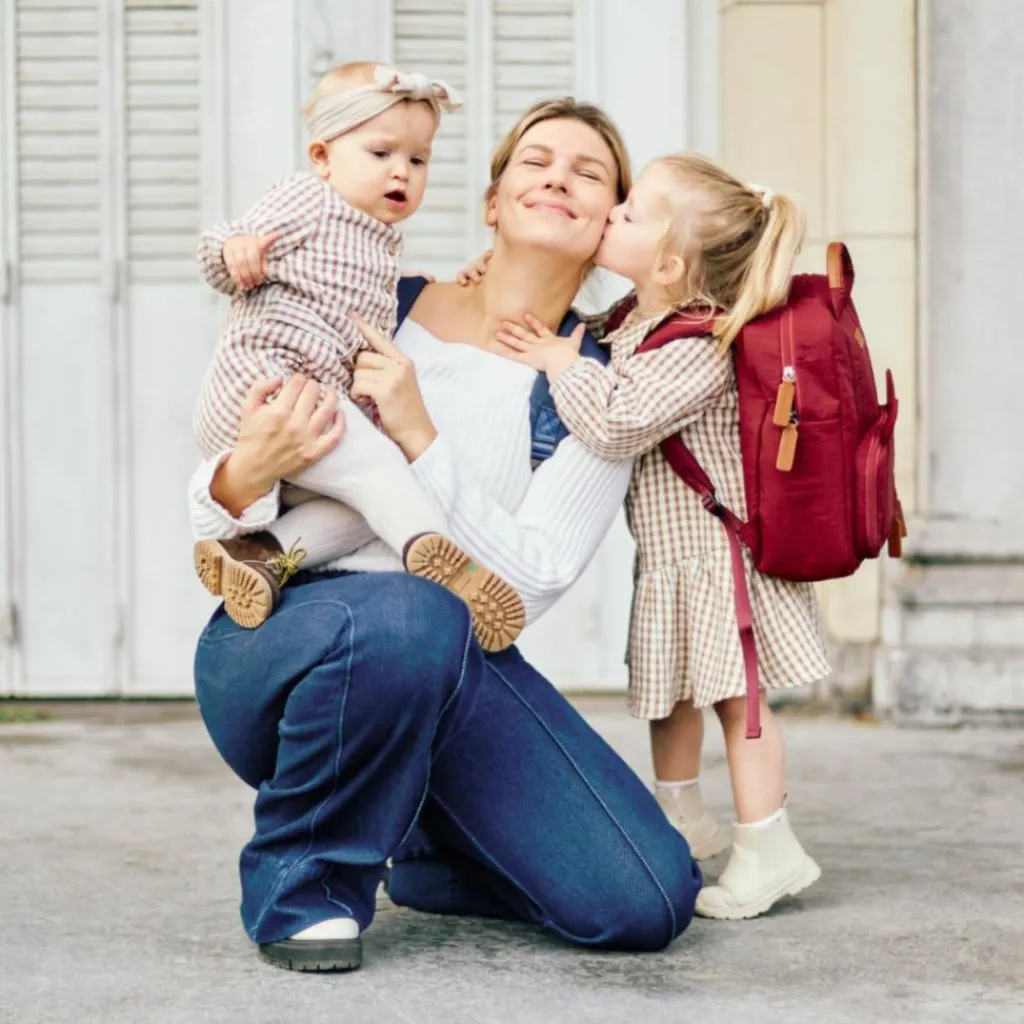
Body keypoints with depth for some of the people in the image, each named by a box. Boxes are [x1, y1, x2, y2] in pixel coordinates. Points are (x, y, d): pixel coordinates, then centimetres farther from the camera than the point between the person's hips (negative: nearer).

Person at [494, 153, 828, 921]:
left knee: (733, 692, -5)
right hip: (669, 557, 10)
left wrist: (562, 362, -21)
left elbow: (615, 424, -34)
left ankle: (768, 848, 2)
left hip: (716, 550, -10)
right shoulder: (628, 321, 2)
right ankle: (681, 818, 35)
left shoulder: (699, 346, -27)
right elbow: (573, 339, 23)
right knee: (670, 689, 20)